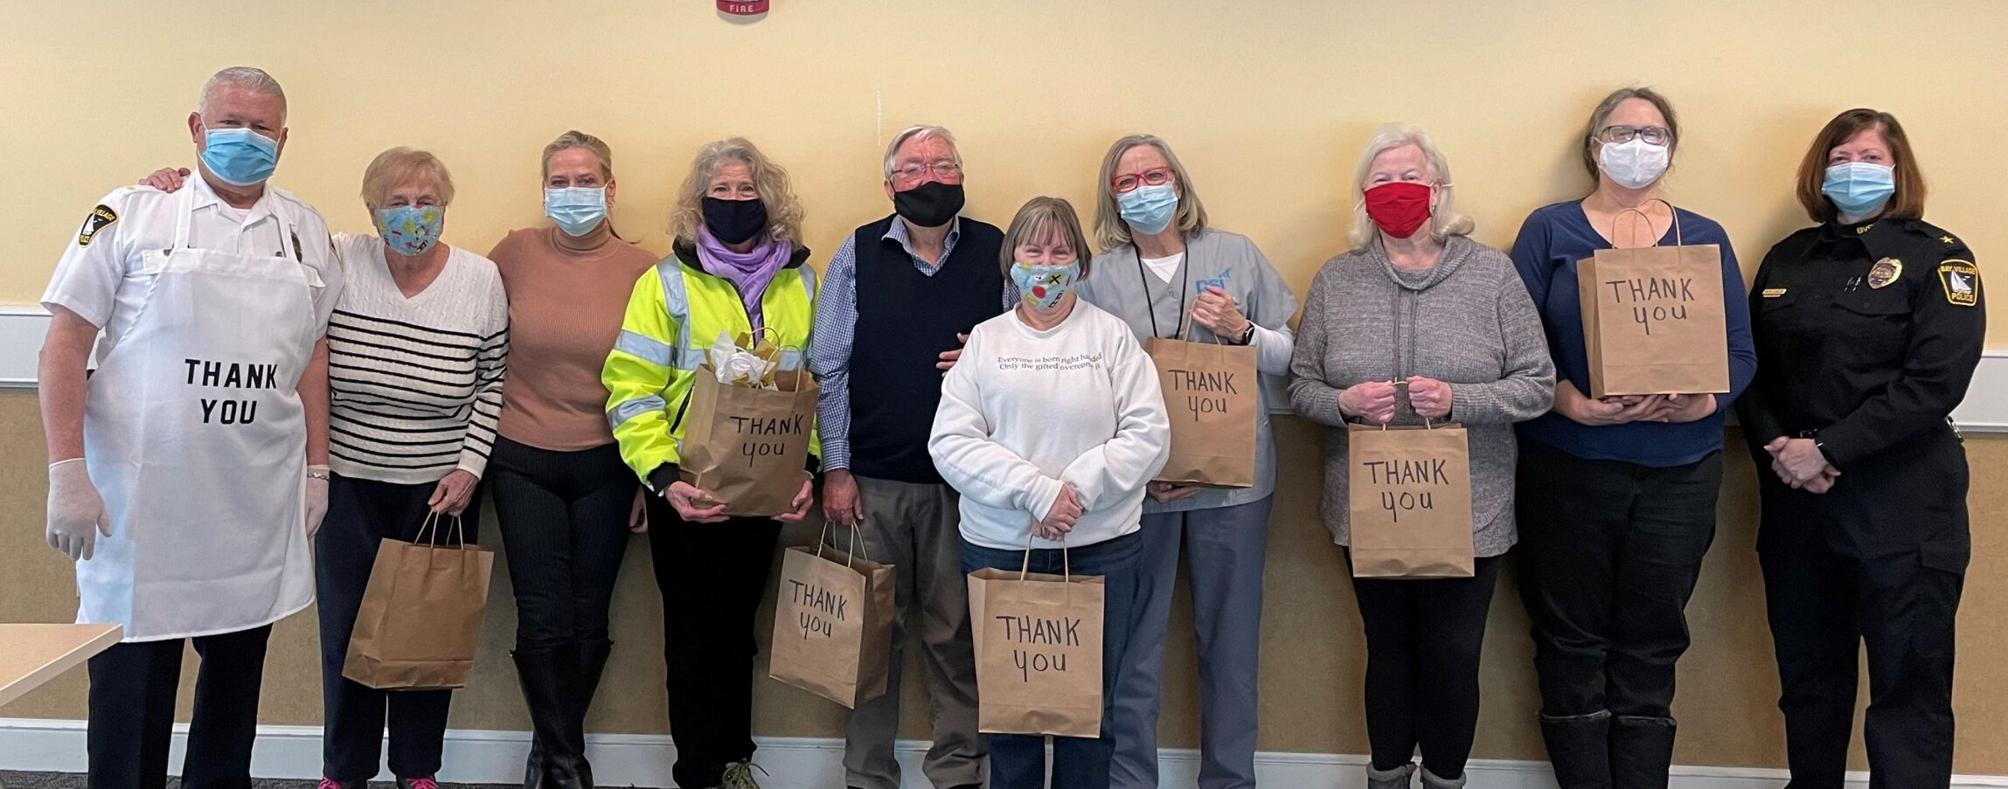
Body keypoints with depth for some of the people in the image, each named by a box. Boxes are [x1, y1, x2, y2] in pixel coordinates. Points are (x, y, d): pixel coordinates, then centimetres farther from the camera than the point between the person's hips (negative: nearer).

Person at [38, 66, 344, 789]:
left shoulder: (305, 232, 10)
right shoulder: (132, 214, -2)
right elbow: (65, 342, -4)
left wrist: (318, 467, 10)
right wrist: (67, 471, -11)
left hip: (259, 507, 4)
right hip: (140, 499, -3)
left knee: (238, 674, 14)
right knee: (131, 682, 4)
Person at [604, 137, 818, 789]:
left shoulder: (800, 282, 5)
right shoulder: (669, 283, -4)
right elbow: (632, 391, -9)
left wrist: (807, 465, -4)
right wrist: (662, 477, -20)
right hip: (689, 490, -3)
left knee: (738, 625, 15)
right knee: (696, 632, 5)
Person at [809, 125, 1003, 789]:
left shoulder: (996, 252, 4)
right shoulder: (858, 255, 3)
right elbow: (829, 369, 2)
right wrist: (835, 469, -2)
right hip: (872, 478, 0)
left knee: (955, 631, 6)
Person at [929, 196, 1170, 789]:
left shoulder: (1111, 335, 4)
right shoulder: (984, 340, 6)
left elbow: (1150, 434, -3)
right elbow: (950, 442, -4)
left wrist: (1079, 488, -16)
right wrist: (1037, 491, -15)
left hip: (1101, 547, 0)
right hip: (998, 546, 1)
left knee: (1090, 703, 8)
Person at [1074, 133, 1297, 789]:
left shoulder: (1236, 254, 5)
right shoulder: (1099, 275, 3)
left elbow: (1289, 357, 9)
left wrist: (1242, 331, -11)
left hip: (1233, 475, 1)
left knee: (1230, 637, 7)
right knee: (1132, 639, 5)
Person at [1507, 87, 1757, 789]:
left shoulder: (1705, 239, 12)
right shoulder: (1549, 230, 5)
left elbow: (1740, 352, 7)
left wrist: (1706, 400, -14)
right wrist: (1574, 403, -20)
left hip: (1680, 471, 2)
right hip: (1568, 464, -2)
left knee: (1651, 648, 6)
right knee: (1572, 642, 3)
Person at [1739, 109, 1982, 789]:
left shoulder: (1936, 257, -2)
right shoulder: (1787, 260, 12)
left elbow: (1934, 382, -13)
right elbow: (1750, 367, 9)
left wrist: (1829, 451, -17)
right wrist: (1774, 446, -9)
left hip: (1901, 503, -4)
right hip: (1794, 499, 4)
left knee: (1909, 682, 0)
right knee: (1807, 670, 13)